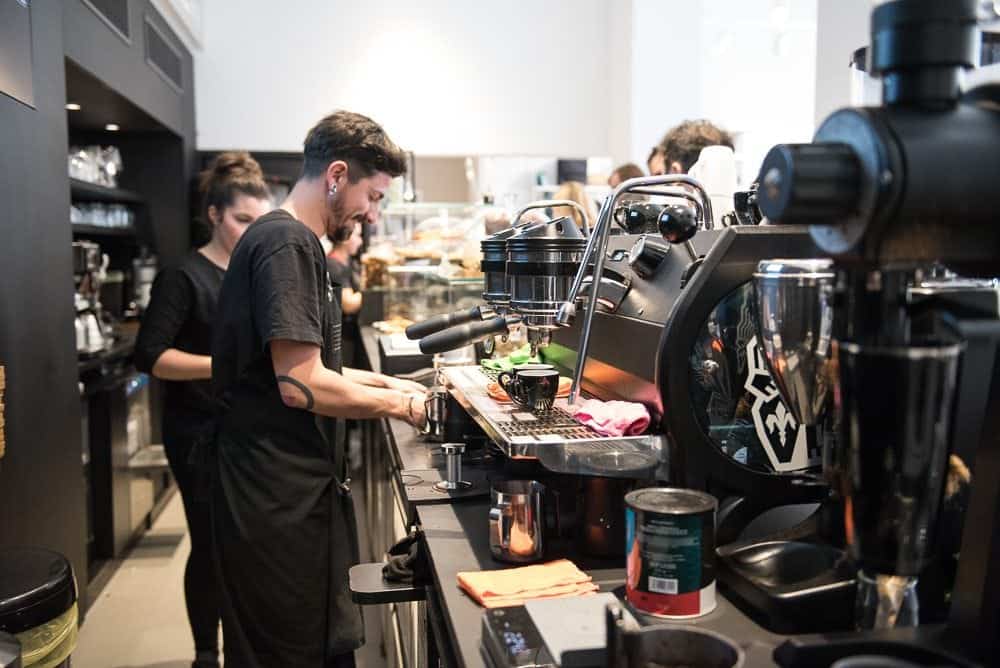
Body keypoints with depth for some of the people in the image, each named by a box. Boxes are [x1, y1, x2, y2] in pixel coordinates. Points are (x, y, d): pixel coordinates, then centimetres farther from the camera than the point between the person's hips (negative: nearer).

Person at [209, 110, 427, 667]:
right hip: (279, 496, -10)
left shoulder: (295, 241, 16)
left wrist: (383, 383, 13)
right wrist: (401, 405, -11)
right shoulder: (288, 243, -17)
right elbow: (301, 387, -24)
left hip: (299, 487, 10)